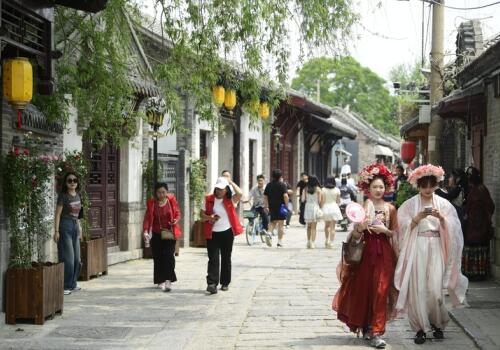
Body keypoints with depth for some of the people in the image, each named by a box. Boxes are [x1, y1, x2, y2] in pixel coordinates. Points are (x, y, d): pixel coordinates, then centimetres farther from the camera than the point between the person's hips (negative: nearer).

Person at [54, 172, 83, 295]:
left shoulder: (77, 195, 12)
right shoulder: (63, 196, -8)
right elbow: (58, 214, -11)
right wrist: (56, 231, -16)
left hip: (75, 226, 7)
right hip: (65, 226, -7)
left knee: (77, 259, 9)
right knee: (68, 258, -9)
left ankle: (72, 284, 20)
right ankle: (65, 286, -3)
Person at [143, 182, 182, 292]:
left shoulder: (172, 200, -3)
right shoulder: (151, 203, -3)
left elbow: (177, 213, 7)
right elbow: (147, 217, -5)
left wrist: (176, 220, -16)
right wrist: (145, 230, -20)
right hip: (156, 234, 1)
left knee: (168, 255, -14)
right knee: (158, 257, 5)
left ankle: (168, 280, -16)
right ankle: (161, 280, 17)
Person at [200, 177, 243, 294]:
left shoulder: (230, 200, -3)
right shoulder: (209, 199, 2)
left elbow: (239, 193, -23)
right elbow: (201, 214, 6)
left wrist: (230, 182, -14)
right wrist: (208, 217, -14)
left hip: (227, 233, 0)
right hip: (212, 233, 0)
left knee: (226, 258, 10)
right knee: (213, 259, -7)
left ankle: (225, 283, 20)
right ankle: (211, 283, -13)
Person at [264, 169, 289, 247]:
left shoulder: (268, 185, 8)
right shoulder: (282, 185, -7)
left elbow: (265, 196, 10)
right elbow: (285, 196, -18)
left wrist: (267, 206, 16)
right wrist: (286, 205, -11)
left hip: (272, 207, 4)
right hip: (280, 206, -4)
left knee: (273, 222, 19)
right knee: (281, 224, 3)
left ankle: (269, 233, -9)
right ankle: (280, 242, 4)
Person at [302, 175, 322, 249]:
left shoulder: (306, 189, 0)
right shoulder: (318, 189, -6)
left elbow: (303, 199, -3)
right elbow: (320, 200, -8)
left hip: (307, 207, 2)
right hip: (315, 207, -2)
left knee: (309, 226, 18)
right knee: (313, 227, 2)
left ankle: (308, 242, 17)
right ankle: (312, 243, -3)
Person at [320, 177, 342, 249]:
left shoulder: (323, 190, -6)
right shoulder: (337, 190, -5)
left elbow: (322, 201, -6)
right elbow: (338, 201, 0)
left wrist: (321, 208, 5)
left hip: (326, 208, 1)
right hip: (334, 207, -1)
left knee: (327, 226, 21)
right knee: (332, 227, 1)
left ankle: (326, 241, 25)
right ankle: (330, 243, -5)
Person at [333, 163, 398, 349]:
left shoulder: (390, 208, 5)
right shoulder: (361, 207, 2)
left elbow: (396, 233, 9)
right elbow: (355, 235, 0)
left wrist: (385, 230, -10)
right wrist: (360, 228, -21)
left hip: (384, 253, 0)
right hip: (365, 252, 0)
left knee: (380, 291, -5)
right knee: (363, 290, 4)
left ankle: (377, 332, -4)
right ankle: (366, 326, 23)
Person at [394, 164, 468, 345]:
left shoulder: (443, 204, 7)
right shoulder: (409, 205, 4)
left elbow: (451, 229, 2)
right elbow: (403, 228, -2)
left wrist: (441, 218, -15)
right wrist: (418, 218, -16)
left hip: (436, 249, 0)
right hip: (416, 249, 0)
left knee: (435, 289, -6)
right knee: (417, 289, -4)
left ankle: (437, 324, 18)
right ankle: (420, 328, 7)